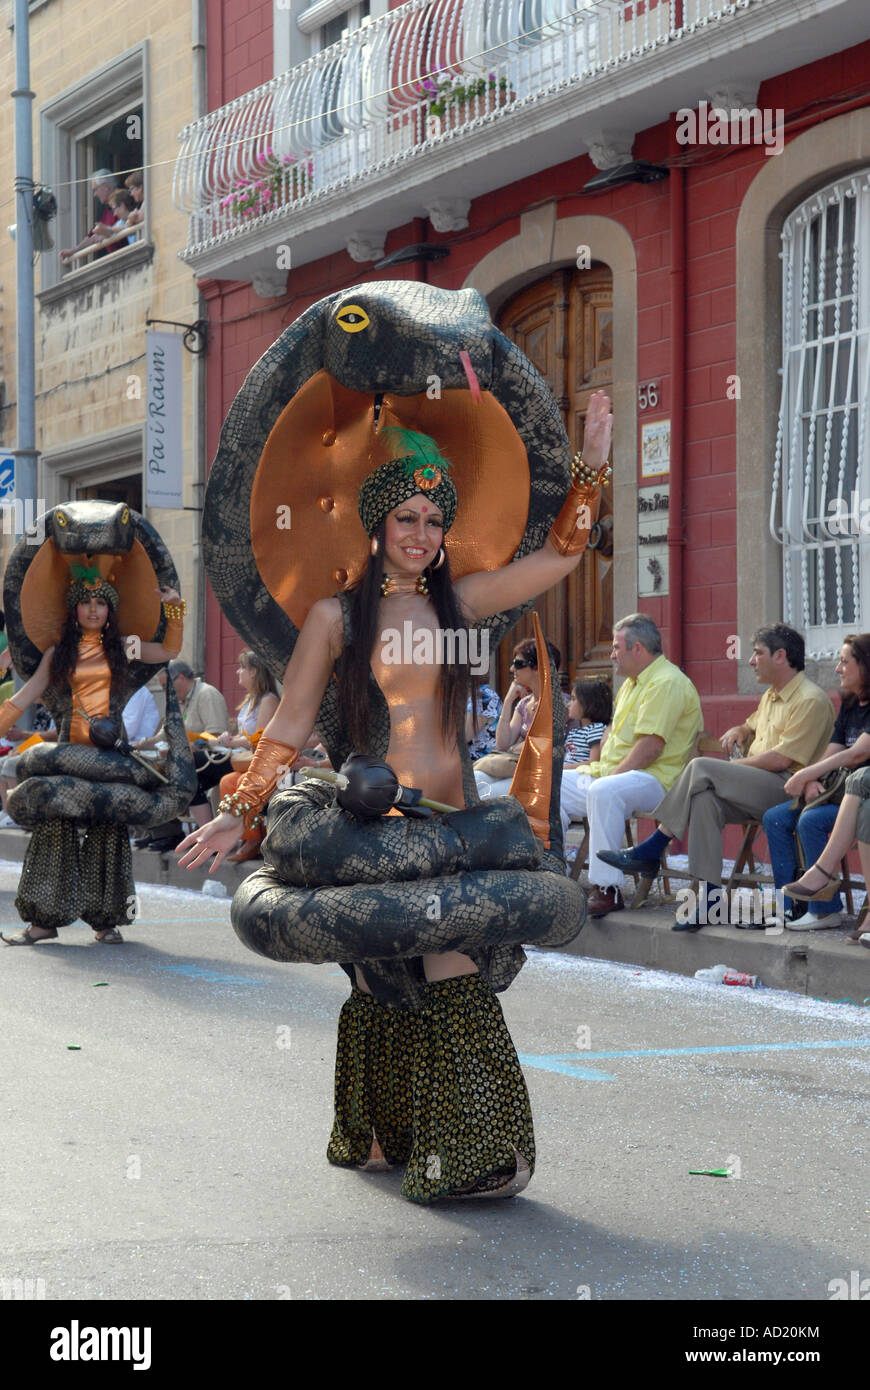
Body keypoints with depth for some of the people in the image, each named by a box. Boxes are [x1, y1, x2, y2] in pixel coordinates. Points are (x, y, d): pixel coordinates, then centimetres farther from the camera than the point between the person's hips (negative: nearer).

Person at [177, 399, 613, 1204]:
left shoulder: (456, 603, 13)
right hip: (366, 825, -3)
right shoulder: (335, 616, 4)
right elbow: (288, 728, 6)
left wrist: (593, 465, 7)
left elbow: (560, 553, 14)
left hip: (448, 823, 3)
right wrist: (237, 814, 2)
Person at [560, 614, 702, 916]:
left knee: (603, 791, -38)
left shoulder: (667, 683, -13)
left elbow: (651, 746, -22)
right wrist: (596, 767, 11)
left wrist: (613, 775, -18)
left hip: (654, 779, -11)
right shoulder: (632, 684, 21)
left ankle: (608, 889, -37)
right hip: (615, 774, 11)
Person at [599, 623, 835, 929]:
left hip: (787, 787, -9)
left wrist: (736, 765, -6)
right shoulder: (772, 695, 23)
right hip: (756, 789, 9)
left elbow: (782, 759, -17)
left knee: (701, 769, -23)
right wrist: (738, 731, 17)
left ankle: (653, 847, -15)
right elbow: (752, 725, 42)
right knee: (704, 799, -23)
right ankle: (711, 896, -28)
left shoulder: (811, 700, -8)